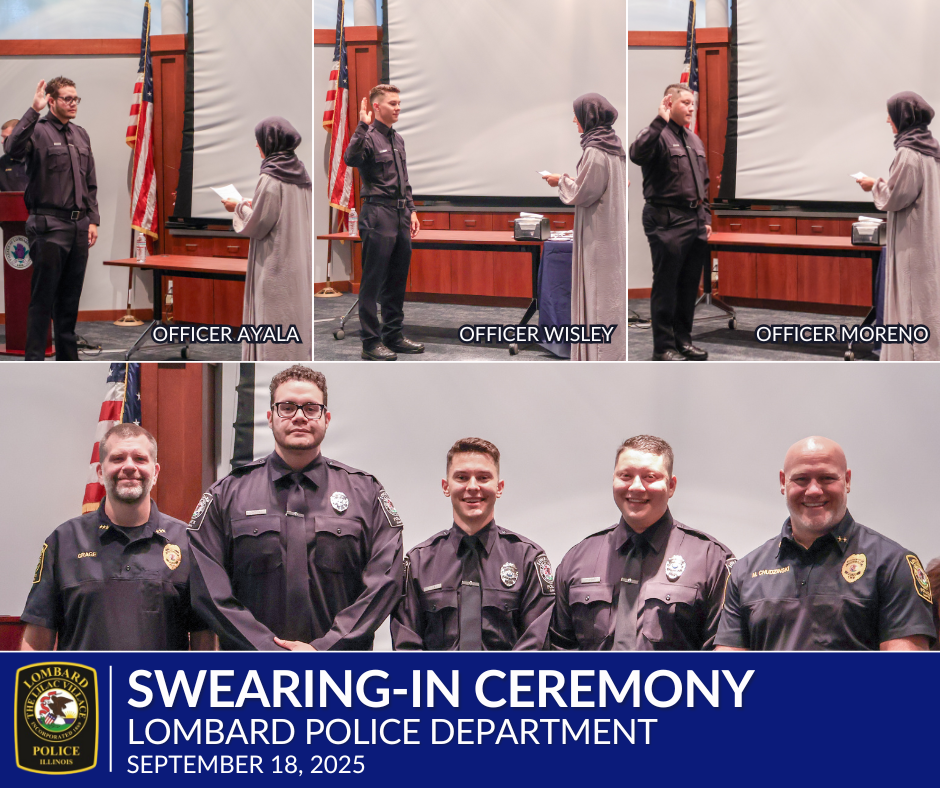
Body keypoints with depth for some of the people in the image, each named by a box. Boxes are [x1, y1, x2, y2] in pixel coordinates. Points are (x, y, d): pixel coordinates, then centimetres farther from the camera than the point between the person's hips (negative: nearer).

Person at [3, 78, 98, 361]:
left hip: (78, 228, 7)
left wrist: (92, 220, 11)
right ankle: (34, 360, 1)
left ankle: (68, 357, 21)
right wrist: (34, 111, -32)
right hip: (49, 227, -7)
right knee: (43, 298, -4)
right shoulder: (39, 130, -7)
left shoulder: (81, 135, 14)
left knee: (70, 298, 13)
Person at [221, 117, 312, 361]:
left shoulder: (270, 180, -18)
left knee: (272, 317, -3)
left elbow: (257, 225, -15)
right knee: (297, 313, 13)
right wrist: (253, 205, 16)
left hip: (275, 264, -8)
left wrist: (239, 208, 2)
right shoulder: (300, 174, 6)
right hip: (299, 261, 8)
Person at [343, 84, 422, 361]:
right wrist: (363, 126, -33)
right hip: (378, 215, -8)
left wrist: (411, 210, 19)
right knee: (373, 281, -4)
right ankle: (371, 342, -1)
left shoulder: (397, 139, 17)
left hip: (400, 216, 8)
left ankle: (393, 336, 22)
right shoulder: (369, 137, -8)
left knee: (397, 281, 13)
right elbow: (351, 158, -31)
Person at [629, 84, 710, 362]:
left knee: (689, 286, 13)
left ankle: (683, 339, 23)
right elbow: (637, 154, -32)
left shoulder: (694, 140, 18)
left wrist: (706, 217, 18)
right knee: (666, 286, -1)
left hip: (695, 223, 8)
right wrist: (661, 121, -33)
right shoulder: (658, 135, -9)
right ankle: (663, 346, 5)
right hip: (668, 221, -8)